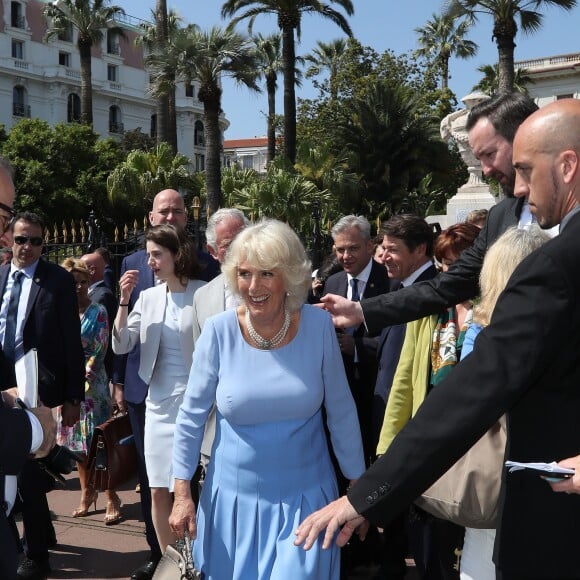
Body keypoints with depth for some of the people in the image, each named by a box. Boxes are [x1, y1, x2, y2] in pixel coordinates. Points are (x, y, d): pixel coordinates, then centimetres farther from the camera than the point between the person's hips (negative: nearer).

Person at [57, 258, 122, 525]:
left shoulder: (98, 312, -5)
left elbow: (99, 351, -9)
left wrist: (83, 377, -13)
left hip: (91, 384, -4)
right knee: (76, 441, 11)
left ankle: (111, 498, 5)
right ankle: (86, 491, 25)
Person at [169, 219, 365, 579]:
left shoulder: (318, 326, -11)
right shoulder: (219, 331, -12)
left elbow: (341, 412, -2)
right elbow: (192, 415, -3)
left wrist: (358, 486, 3)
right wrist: (182, 493, -3)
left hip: (305, 497, 0)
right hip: (235, 498, 1)